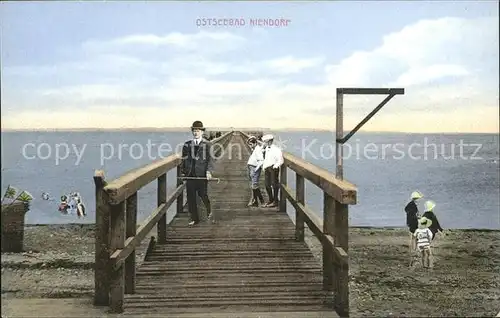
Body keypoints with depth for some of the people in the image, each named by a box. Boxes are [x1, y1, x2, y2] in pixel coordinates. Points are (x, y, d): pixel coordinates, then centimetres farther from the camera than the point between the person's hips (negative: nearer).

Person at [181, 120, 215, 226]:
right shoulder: (187, 144, 11)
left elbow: (210, 159, -3)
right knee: (190, 197, 1)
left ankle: (209, 210, 33)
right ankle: (194, 218, 11)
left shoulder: (207, 145, 2)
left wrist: (209, 171, -15)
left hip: (202, 174, -3)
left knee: (203, 195, 2)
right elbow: (184, 159, 15)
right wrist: (183, 171, 7)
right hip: (190, 174, 3)